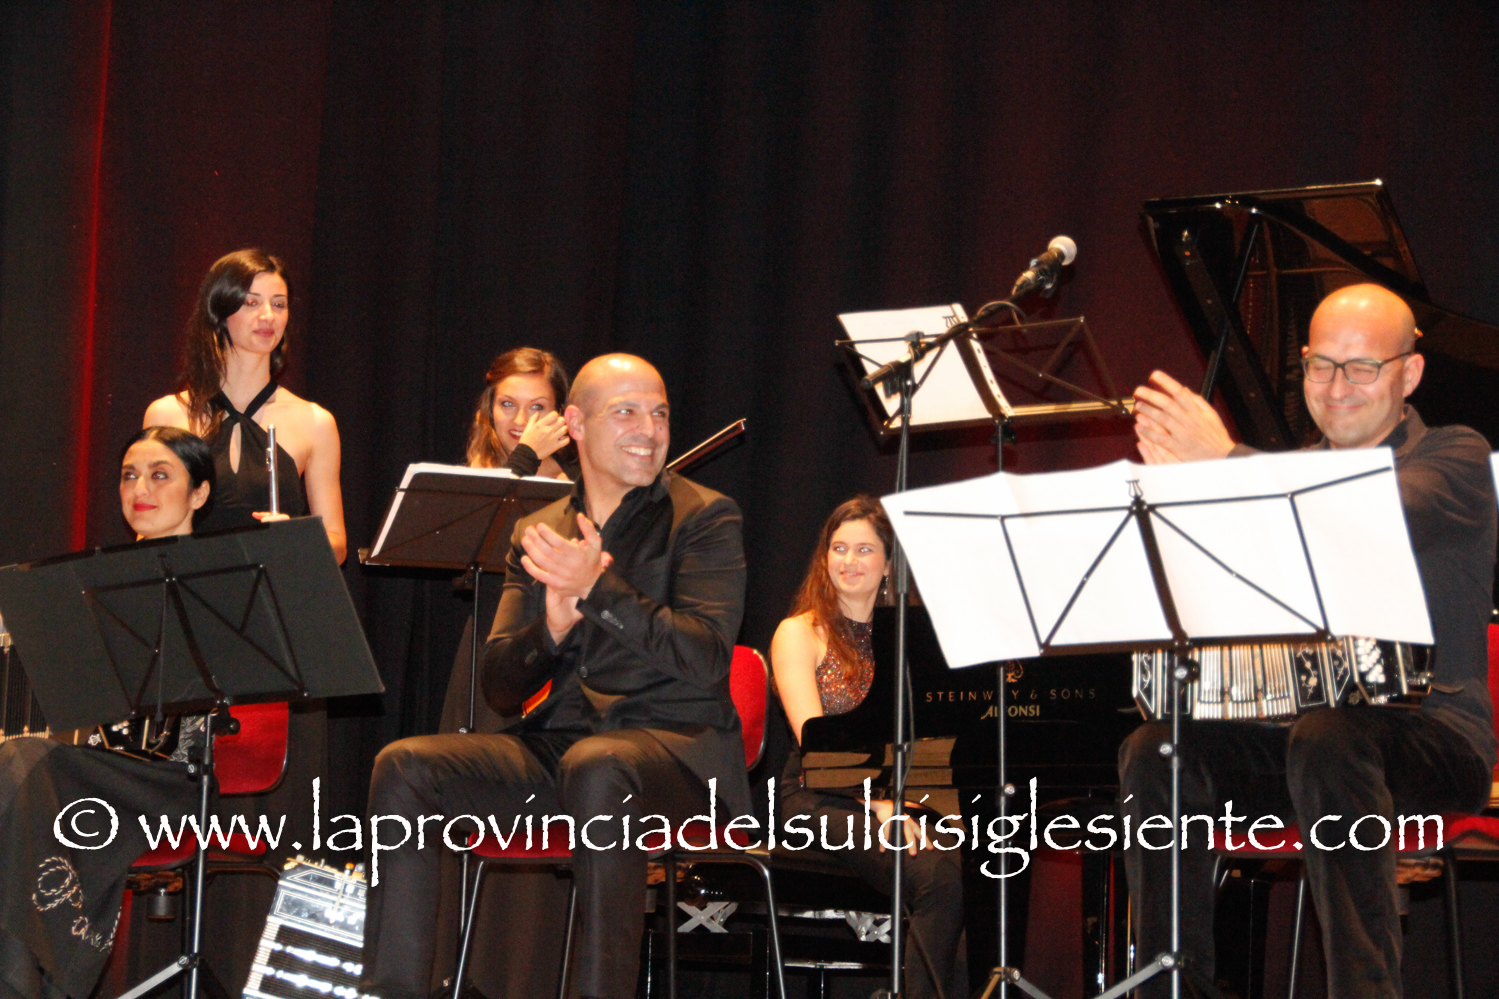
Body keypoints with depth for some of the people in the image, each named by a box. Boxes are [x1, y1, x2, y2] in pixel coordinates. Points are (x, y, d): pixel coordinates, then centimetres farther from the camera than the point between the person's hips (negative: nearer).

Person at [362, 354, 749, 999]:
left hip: (674, 746, -5)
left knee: (597, 767, -39)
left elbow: (706, 660, -12)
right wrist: (553, 625, -11)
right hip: (555, 746, 5)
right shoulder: (539, 534, 17)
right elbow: (500, 689, 10)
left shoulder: (704, 518, 3)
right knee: (405, 767, -17)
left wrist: (596, 588, -18)